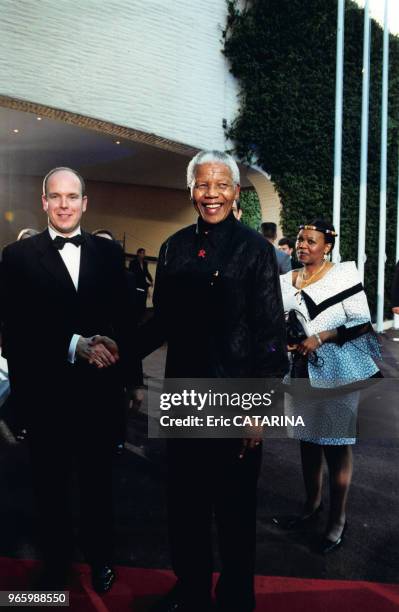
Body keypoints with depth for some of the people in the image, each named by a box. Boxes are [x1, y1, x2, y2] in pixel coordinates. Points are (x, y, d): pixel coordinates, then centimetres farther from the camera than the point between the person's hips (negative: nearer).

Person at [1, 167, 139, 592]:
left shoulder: (109, 252, 4)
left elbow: (123, 318, 4)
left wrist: (127, 372, -1)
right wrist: (73, 345, -21)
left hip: (97, 389, 2)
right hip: (45, 393, -1)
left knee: (98, 479, 18)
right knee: (50, 484, 17)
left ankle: (100, 557, 41)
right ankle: (55, 562, 40)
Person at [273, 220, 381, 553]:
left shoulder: (343, 274, -6)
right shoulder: (288, 281, 8)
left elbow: (363, 323, -9)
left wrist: (321, 337, -17)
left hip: (336, 371, -5)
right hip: (302, 370, 5)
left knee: (337, 447, 4)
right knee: (308, 441, 15)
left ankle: (338, 520, 20)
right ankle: (312, 506, 33)